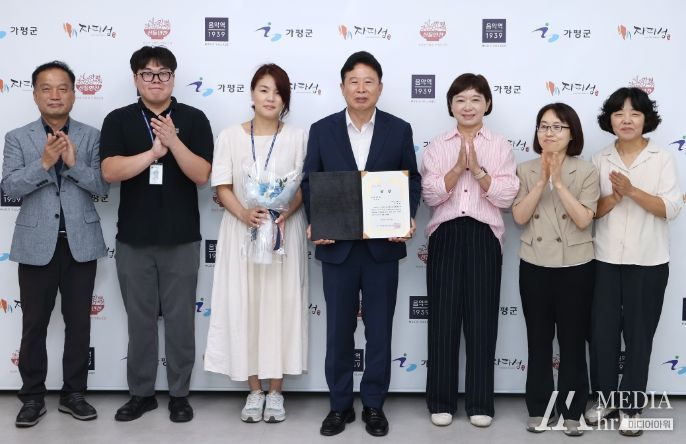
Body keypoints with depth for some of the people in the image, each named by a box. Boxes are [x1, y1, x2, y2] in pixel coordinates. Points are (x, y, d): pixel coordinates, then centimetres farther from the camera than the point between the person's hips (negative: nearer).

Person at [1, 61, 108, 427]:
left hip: (81, 242, 1)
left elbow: (103, 186, -3)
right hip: (36, 243, 0)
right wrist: (45, 162, -20)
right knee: (34, 323, 6)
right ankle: (32, 397, 19)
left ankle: (73, 393, 21)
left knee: (78, 321, 8)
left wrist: (74, 163, -18)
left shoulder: (91, 136, 4)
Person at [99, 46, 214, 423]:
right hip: (133, 240, 1)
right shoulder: (118, 120, 3)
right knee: (140, 321, 10)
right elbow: (110, 171, -10)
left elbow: (202, 175, -9)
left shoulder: (193, 119, 0)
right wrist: (154, 151, -20)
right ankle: (141, 392, 24)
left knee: (180, 321, 7)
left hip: (181, 239, -1)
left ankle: (179, 394, 20)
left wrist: (173, 141, -22)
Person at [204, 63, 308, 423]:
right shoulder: (230, 136, 4)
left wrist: (284, 213, -19)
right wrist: (245, 214, -18)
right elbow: (222, 187, 0)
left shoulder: (297, 137, 3)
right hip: (241, 232, 1)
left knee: (280, 306, 1)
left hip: (284, 231, -1)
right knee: (244, 307, 3)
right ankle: (254, 391, 15)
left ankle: (275, 392, 13)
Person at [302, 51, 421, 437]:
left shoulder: (399, 130, 4)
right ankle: (340, 404, 22)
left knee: (379, 329, 7)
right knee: (339, 329, 8)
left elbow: (412, 181, 5)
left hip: (383, 244, 0)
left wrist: (407, 219, -12)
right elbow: (310, 182, 4)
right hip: (337, 245, 0)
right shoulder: (322, 130, 3)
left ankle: (374, 405, 21)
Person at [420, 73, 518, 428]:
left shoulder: (500, 146, 6)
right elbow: (430, 196, -3)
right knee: (444, 316, 3)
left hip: (484, 236, 0)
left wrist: (478, 169, -14)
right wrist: (458, 167, -14)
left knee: (482, 317, 3)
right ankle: (441, 401, 15)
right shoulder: (437, 146, 7)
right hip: (446, 235, 1)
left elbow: (505, 197, -3)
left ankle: (480, 402, 15)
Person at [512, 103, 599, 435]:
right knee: (538, 340, 9)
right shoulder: (525, 170, 2)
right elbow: (519, 217, -8)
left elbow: (583, 219, -13)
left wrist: (559, 182, -18)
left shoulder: (587, 171, -3)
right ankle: (538, 409, 20)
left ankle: (572, 411, 18)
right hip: (535, 266, 2)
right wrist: (542, 181, -17)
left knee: (572, 340, 6)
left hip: (576, 267, -1)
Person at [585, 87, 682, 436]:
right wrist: (613, 198, -17)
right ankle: (606, 397, 25)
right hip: (605, 260, 2)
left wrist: (632, 191, -21)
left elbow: (670, 208, -10)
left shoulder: (662, 158, -1)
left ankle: (630, 405, 19)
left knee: (639, 335, 6)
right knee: (602, 332, 6)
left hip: (648, 262, -1)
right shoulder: (600, 160, 4)